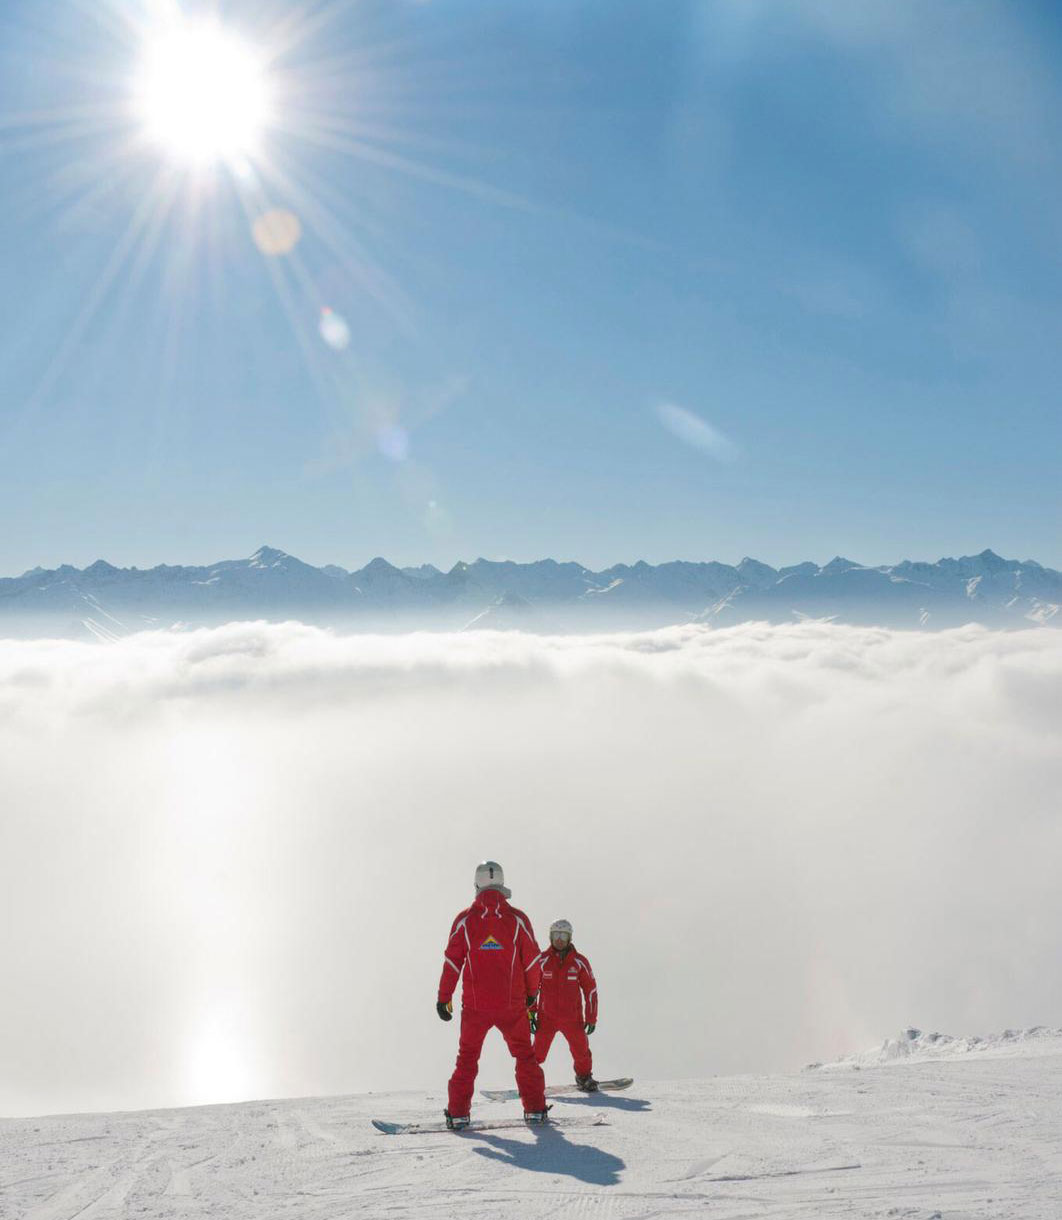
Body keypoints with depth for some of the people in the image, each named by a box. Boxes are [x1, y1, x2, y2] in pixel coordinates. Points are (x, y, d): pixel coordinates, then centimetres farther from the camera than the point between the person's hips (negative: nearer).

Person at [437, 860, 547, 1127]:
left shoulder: (464, 920, -4)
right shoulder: (517, 919, -4)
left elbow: (452, 962, -3)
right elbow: (532, 960, 2)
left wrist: (443, 998, 5)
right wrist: (531, 993, 16)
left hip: (475, 1005, 0)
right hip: (512, 1005, 0)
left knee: (467, 1057, 13)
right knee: (525, 1055, 15)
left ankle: (458, 1113, 9)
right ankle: (535, 1110, 13)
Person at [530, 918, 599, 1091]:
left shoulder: (579, 962, 0)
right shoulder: (542, 961, -1)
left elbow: (590, 989, 6)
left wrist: (591, 1018, 5)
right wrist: (531, 1014, 5)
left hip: (573, 1017, 1)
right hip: (546, 1017, -1)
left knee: (581, 1050, 1)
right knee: (538, 1052, -6)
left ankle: (584, 1077, 27)